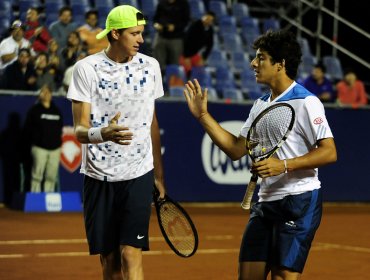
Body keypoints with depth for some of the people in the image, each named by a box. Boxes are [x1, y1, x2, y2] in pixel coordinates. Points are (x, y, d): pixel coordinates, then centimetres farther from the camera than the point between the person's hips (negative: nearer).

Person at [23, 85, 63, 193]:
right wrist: (33, 141, 0)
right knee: (37, 176, -7)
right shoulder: (35, 110, 3)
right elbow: (27, 129, 2)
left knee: (51, 177, 2)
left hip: (55, 148, 4)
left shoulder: (57, 111, 16)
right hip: (40, 148, -4)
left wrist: (57, 141, 7)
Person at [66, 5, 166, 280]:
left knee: (131, 255, -11)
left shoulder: (150, 66, 4)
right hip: (99, 176, -1)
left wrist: (158, 174, 18)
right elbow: (80, 130, -10)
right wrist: (103, 134, -34)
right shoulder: (86, 68, -6)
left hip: (138, 174, 1)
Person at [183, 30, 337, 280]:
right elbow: (236, 149, 17)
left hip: (299, 200, -8)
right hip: (266, 201, 8)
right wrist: (203, 114, 13)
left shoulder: (306, 102, -10)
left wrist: (284, 165, -24)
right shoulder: (261, 105, 15)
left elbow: (329, 152, -16)